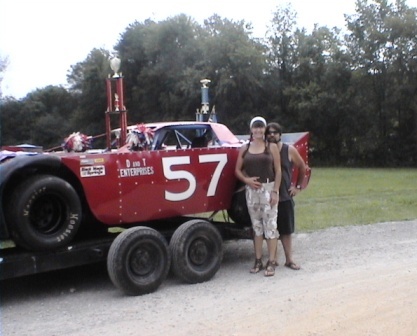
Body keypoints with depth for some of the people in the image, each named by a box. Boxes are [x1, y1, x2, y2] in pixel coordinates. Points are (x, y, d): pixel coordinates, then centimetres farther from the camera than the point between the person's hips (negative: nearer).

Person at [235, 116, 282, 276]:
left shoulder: (272, 147, 1)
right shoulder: (244, 148, 8)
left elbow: (278, 171, -2)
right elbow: (237, 170, 11)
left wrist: (275, 191, -9)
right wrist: (246, 180, -8)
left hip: (268, 188, -3)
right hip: (251, 190, 3)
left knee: (270, 225, -4)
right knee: (256, 225, 9)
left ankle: (271, 262, 0)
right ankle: (258, 261, 16)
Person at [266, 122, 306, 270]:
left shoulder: (289, 150, 1)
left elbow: (302, 167, 11)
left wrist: (298, 186, 8)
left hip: (285, 196, 0)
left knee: (286, 230, 7)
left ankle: (289, 260, 16)